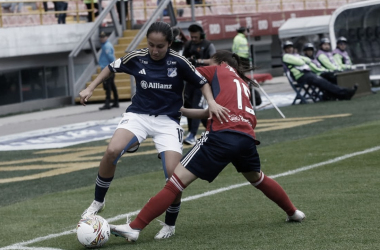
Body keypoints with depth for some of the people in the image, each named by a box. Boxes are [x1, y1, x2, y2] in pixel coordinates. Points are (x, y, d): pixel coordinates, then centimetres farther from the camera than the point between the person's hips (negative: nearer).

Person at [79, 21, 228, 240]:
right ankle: (98, 202, -3)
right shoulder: (136, 58, -5)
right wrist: (90, 89, 10)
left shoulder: (179, 62, -10)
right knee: (112, 151, -26)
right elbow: (112, 68, 14)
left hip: (168, 121, -1)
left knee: (173, 173, -17)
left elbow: (202, 82, 2)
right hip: (139, 115, 1)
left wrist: (212, 102, -15)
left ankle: (170, 225, 9)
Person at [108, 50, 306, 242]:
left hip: (221, 135, -6)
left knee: (176, 181, -10)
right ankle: (293, 212, 49)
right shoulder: (243, 84, 32)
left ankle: (134, 228, -16)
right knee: (257, 178, 37)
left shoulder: (220, 71, 17)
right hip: (247, 137, 6)